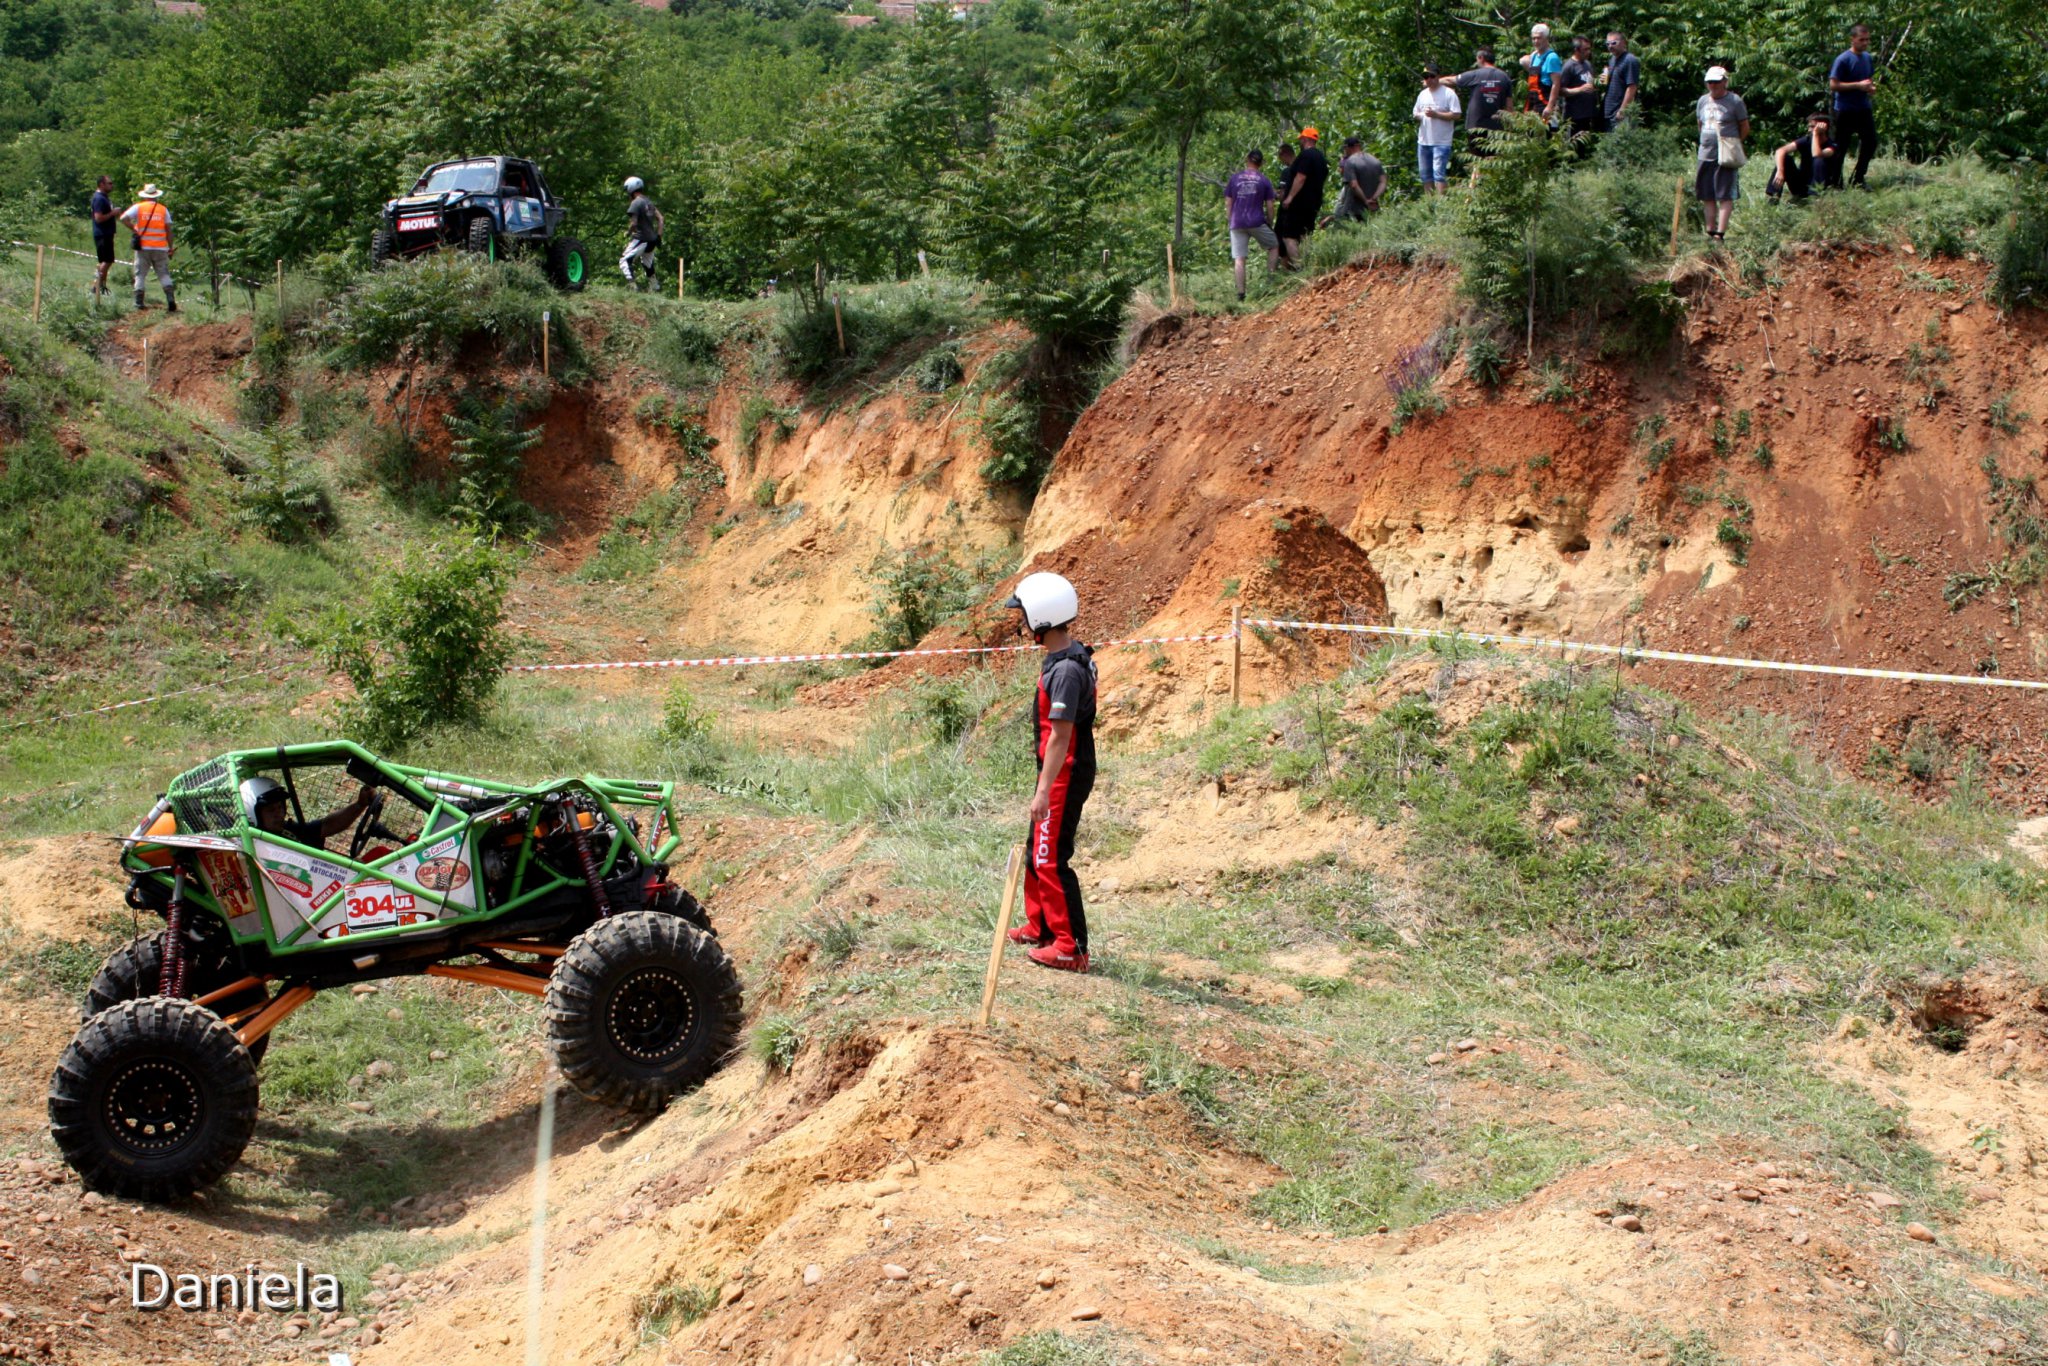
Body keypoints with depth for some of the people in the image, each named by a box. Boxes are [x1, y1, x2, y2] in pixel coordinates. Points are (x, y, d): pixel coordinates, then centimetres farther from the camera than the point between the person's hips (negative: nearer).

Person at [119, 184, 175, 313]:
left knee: (140, 275, 7)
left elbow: (124, 218, -12)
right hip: (160, 248, 1)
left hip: (143, 247, -1)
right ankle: (171, 301, -8)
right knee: (164, 275, 5)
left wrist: (134, 230, -2)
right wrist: (170, 247, 8)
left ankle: (139, 304, 4)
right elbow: (168, 229, 3)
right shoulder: (163, 209, 6)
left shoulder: (138, 207, 2)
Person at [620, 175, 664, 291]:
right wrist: (658, 236, 14)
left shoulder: (635, 203, -13)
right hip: (652, 239, 8)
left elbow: (633, 223, -18)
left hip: (641, 238, -8)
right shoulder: (649, 202, 12)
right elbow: (661, 219, 13)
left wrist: (627, 233, 0)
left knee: (624, 261, -8)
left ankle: (634, 286, -23)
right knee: (648, 266, 23)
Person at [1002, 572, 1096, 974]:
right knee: (1037, 850, 21)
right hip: (1062, 771, 10)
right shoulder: (1072, 656, 9)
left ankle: (1071, 948, 0)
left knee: (1052, 860, -5)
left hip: (1065, 775, -10)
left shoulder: (1065, 670, -23)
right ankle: (1039, 927, 35)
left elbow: (1061, 735, -24)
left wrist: (1043, 790, -23)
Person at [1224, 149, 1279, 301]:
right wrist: (1270, 224, 15)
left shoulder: (1235, 178, 7)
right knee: (1274, 246, 19)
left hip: (1237, 224, 2)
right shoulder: (1264, 180, 3)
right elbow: (1269, 206, 3)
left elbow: (1229, 203, 10)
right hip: (1257, 222, -2)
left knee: (1239, 259, 1)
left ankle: (1241, 294, -3)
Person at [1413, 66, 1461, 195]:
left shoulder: (1448, 93, -7)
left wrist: (1436, 114, -19)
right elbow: (1416, 113, 23)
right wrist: (1417, 117, -2)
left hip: (1441, 142, -7)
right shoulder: (1422, 94, 14)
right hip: (1423, 141, 7)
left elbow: (1456, 115, -12)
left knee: (1438, 173, -13)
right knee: (1425, 174, 11)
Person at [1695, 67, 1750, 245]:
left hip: (1725, 156, -6)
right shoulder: (1703, 101, 13)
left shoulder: (1735, 101, -4)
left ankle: (1720, 233, -12)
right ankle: (1710, 231, 17)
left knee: (1725, 196, -8)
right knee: (1707, 196, 8)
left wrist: (1731, 143, 9)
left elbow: (1745, 128, 2)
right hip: (1705, 154, 6)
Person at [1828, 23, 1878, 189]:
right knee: (1840, 147, 0)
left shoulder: (1868, 58, 9)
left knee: (1870, 142, 7)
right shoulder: (1843, 60, -14)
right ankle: (1833, 183, 10)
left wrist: (1871, 86, -1)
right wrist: (1858, 85, -21)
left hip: (1864, 108, 7)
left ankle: (1857, 179, 20)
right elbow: (1833, 85, -17)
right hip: (1845, 111, -7)